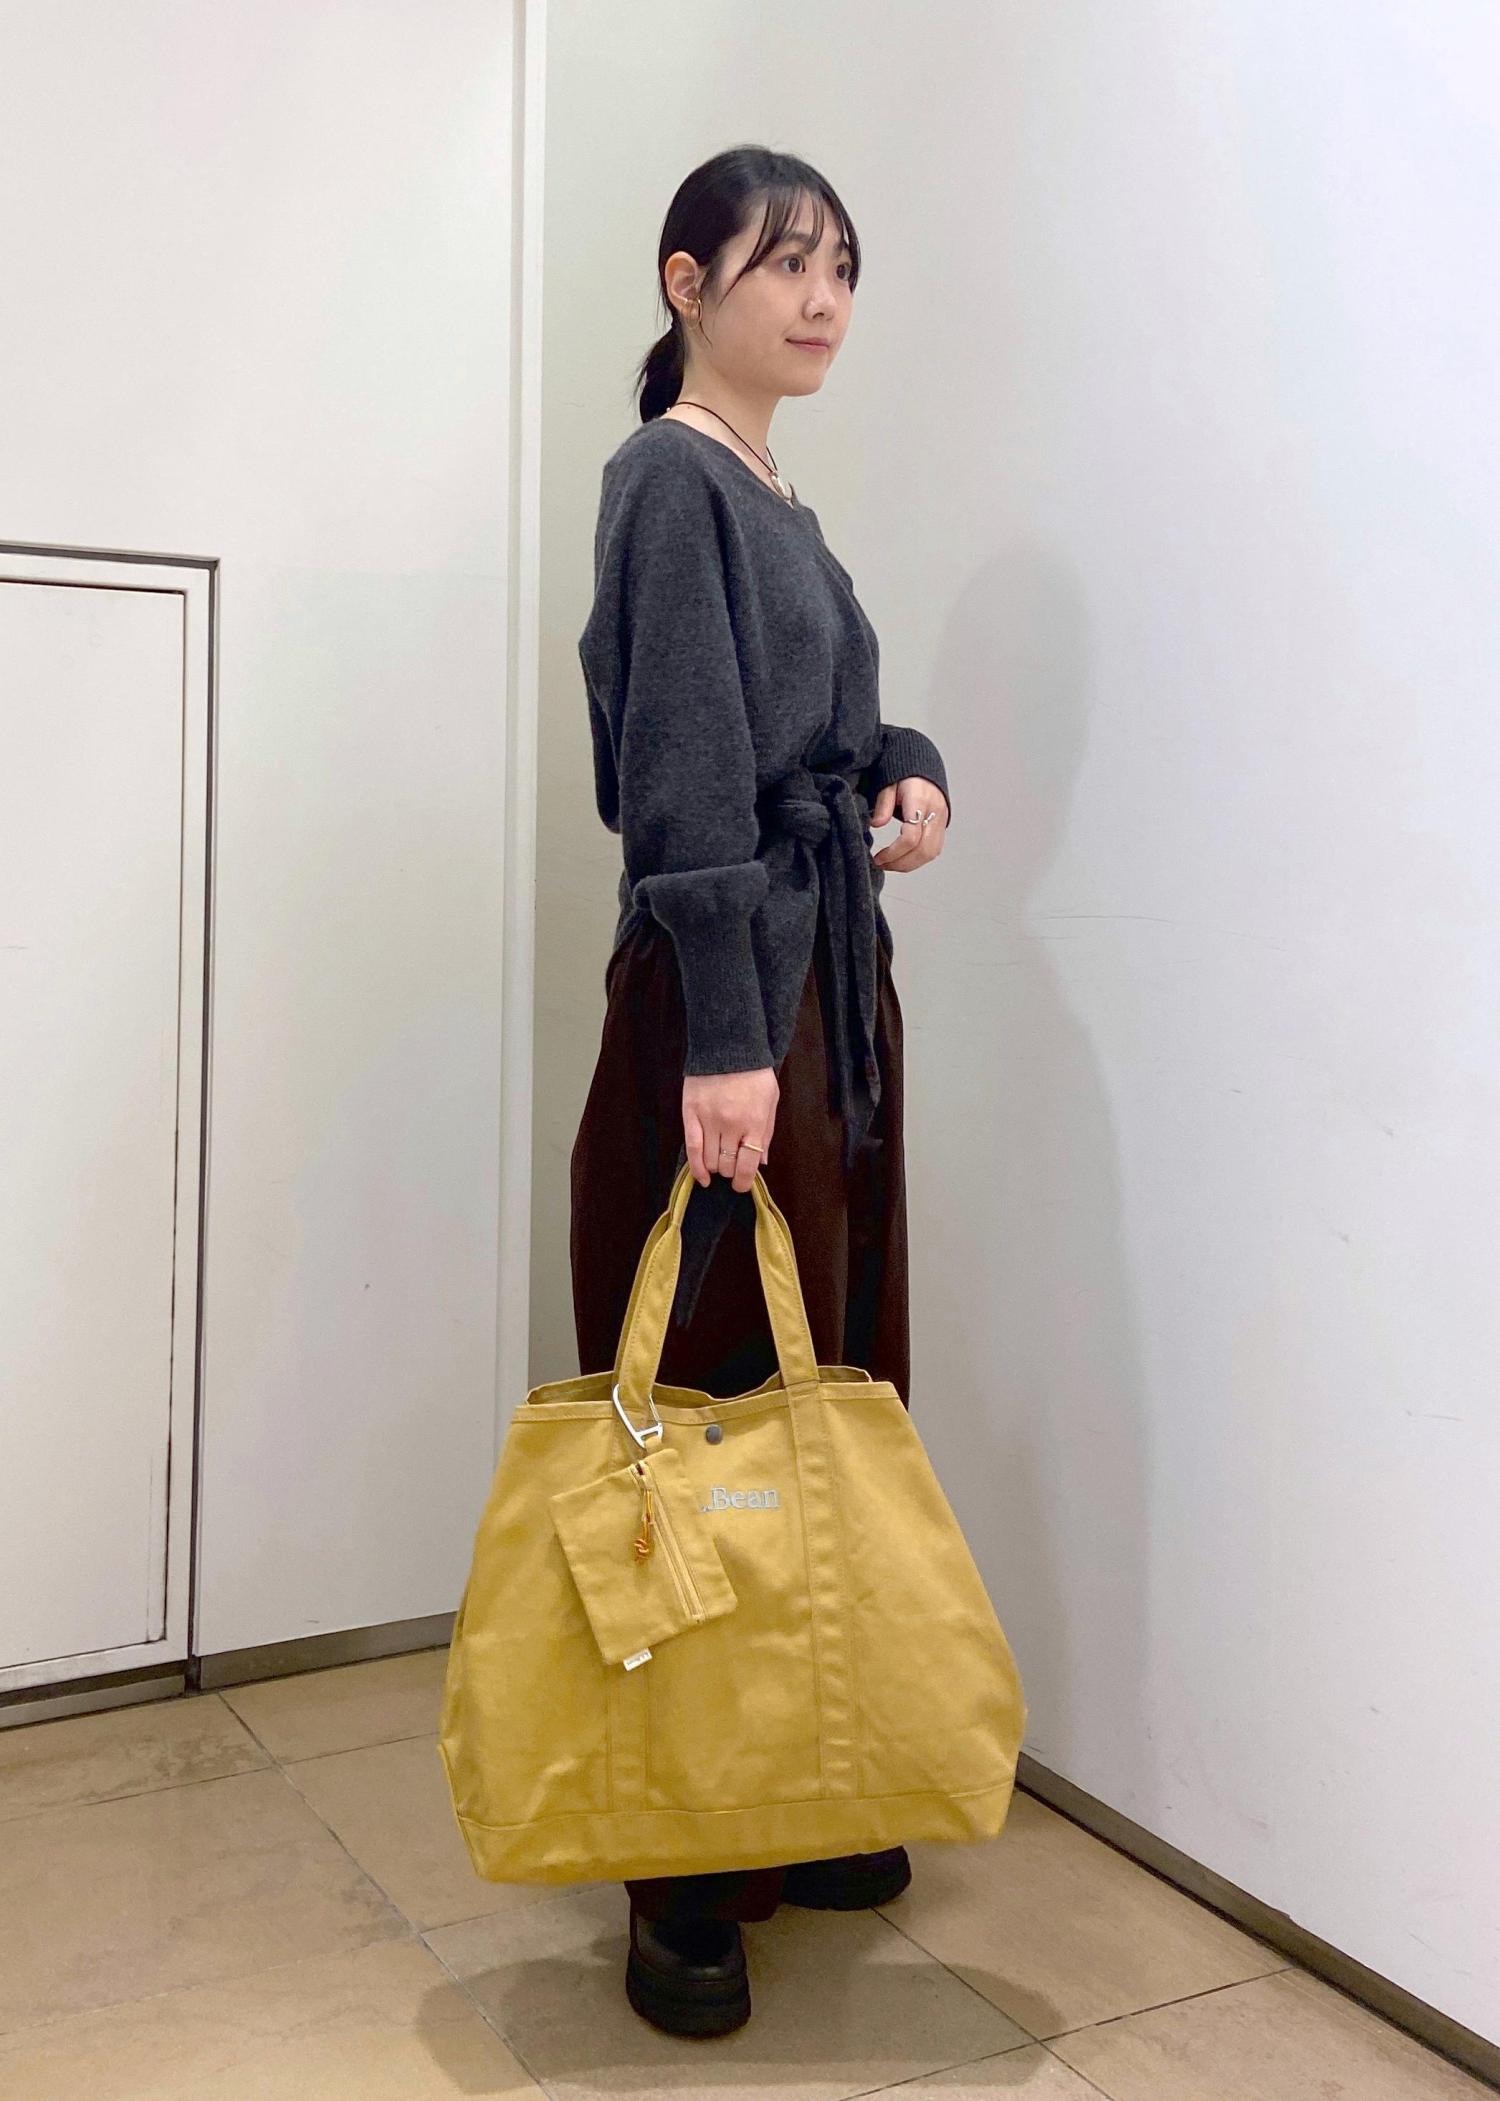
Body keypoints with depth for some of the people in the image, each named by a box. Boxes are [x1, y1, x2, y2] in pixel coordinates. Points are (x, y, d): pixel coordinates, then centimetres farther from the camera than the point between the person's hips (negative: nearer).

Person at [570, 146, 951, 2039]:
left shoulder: (780, 505, 18)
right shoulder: (671, 479, -7)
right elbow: (684, 776, -17)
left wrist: (909, 768, 5)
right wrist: (722, 1037, -23)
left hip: (836, 977, 9)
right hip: (728, 986, -9)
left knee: (829, 1373, 12)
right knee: (716, 1389, -5)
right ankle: (685, 1884, 8)